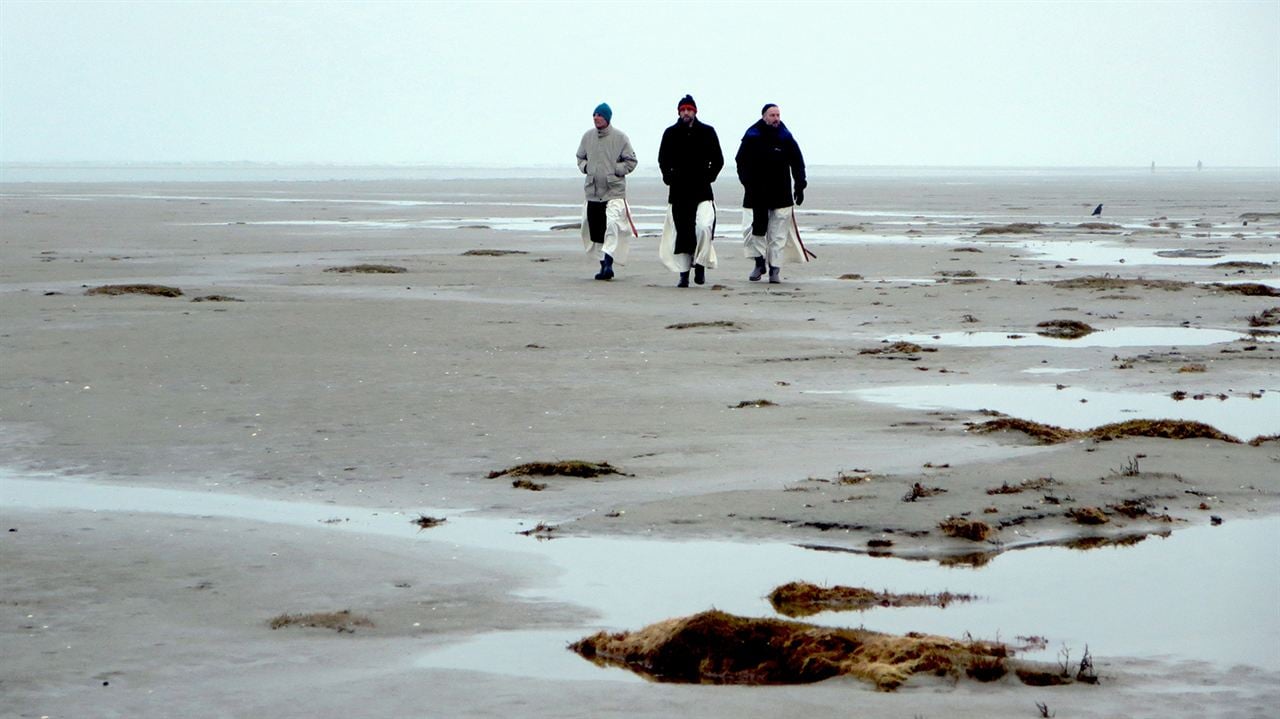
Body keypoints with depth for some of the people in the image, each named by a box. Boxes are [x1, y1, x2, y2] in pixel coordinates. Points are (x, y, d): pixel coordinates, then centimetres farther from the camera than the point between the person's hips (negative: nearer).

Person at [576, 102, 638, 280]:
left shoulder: (620, 137, -3)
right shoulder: (588, 137, 8)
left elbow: (631, 161, 2)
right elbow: (580, 157, 22)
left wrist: (616, 170, -8)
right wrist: (585, 167, 3)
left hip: (614, 191, -5)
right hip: (593, 191, 5)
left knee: (612, 225, -21)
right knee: (596, 231, 8)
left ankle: (608, 262, -24)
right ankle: (604, 265, 18)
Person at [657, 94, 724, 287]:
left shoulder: (707, 132, 4)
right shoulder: (670, 133, 7)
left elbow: (718, 161, 9)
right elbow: (663, 160, 17)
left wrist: (708, 177, 1)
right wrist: (669, 177, 5)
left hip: (702, 191, -2)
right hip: (678, 192, 2)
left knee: (703, 227, -20)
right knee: (681, 233, 1)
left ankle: (700, 264, -4)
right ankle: (684, 273, 7)